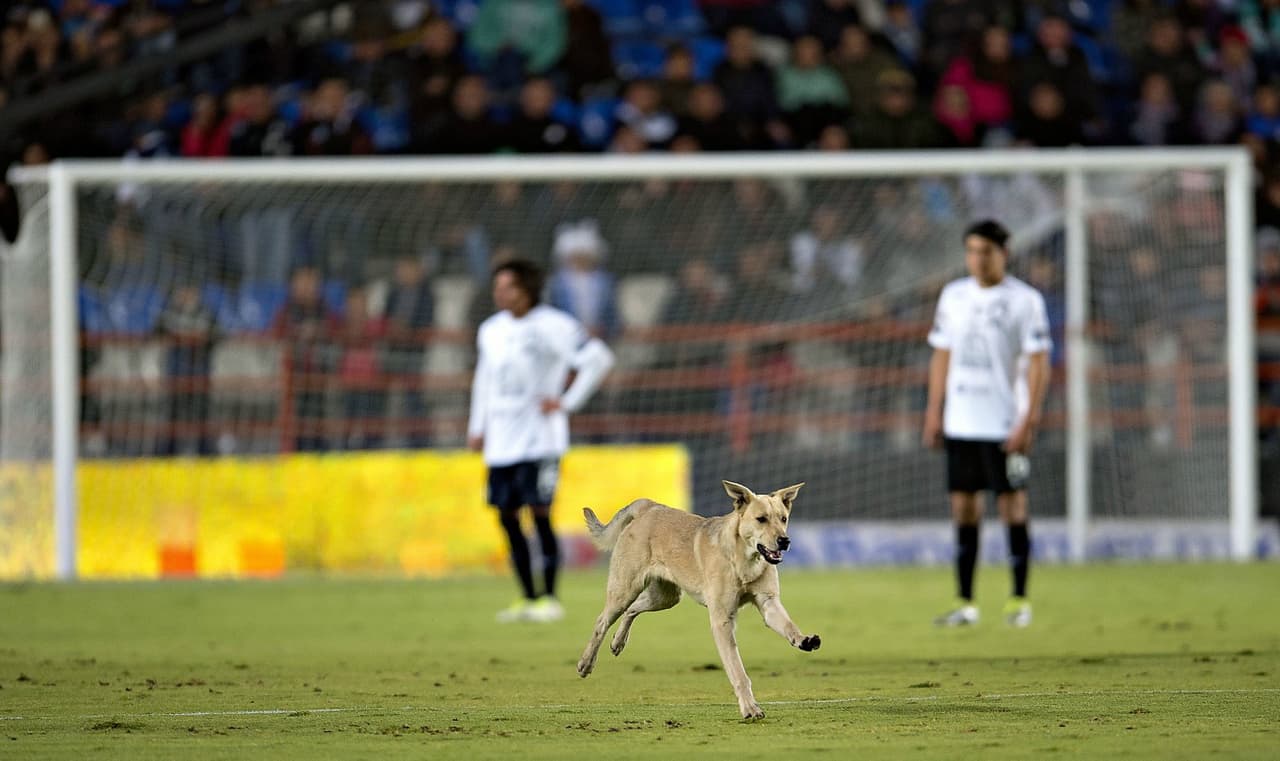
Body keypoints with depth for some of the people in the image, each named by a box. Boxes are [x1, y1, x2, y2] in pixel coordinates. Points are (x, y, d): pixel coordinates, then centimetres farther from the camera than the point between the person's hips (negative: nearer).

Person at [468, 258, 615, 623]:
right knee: (508, 517, 4)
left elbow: (598, 358, -12)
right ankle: (527, 598, 13)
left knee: (540, 513, -10)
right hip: (501, 441, 6)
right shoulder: (491, 330, 12)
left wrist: (568, 402, -13)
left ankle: (550, 599, -3)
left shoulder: (552, 326, -9)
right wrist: (477, 427, 20)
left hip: (539, 440, -6)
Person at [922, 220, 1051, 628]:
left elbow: (1038, 363, -7)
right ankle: (965, 603, 9)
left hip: (1005, 425, -5)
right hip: (960, 423, 5)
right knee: (963, 508, 5)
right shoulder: (953, 296, 10)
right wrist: (934, 411, 9)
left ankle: (1019, 601, 5)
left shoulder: (1025, 300, -5)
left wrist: (1028, 421, -14)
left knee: (1012, 505, -2)